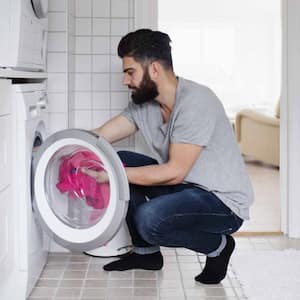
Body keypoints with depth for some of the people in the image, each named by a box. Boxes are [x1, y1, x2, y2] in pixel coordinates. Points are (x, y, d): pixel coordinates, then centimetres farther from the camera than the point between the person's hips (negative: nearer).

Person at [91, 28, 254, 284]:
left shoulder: (196, 101, -24)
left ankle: (218, 246, -2)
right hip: (186, 187, 9)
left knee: (149, 218, -30)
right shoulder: (143, 103, 1)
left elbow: (174, 172, -26)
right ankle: (146, 252, 11)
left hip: (225, 202, -9)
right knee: (121, 161, 0)